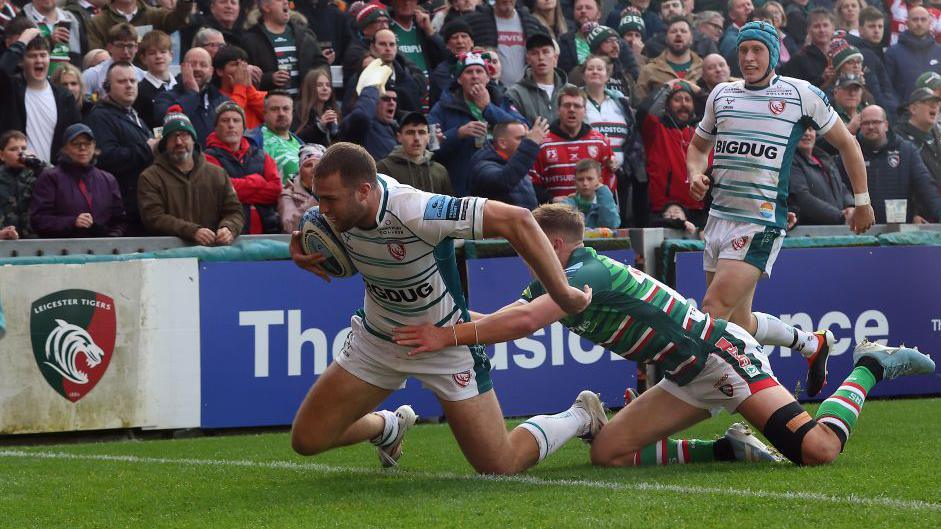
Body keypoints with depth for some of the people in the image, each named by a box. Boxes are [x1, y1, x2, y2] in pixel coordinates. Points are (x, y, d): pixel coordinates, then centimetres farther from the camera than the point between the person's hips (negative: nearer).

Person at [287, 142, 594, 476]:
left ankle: (581, 418, 28)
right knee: (306, 440, 1)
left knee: (499, 467, -3)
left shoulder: (416, 213, -37)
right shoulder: (342, 207, -16)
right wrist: (300, 248, -13)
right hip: (377, 339, 6)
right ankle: (388, 426, 34)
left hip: (447, 345, -6)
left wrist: (563, 294, -35)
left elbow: (516, 220, -37)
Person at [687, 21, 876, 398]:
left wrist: (862, 201, 14)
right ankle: (811, 344, 32)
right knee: (738, 323, 8)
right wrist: (695, 175, 5)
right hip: (719, 219, 6)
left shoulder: (801, 94, 1)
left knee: (714, 309, -18)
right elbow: (698, 146, 28)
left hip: (762, 222, -6)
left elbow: (846, 143, 12)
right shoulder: (722, 94, 14)